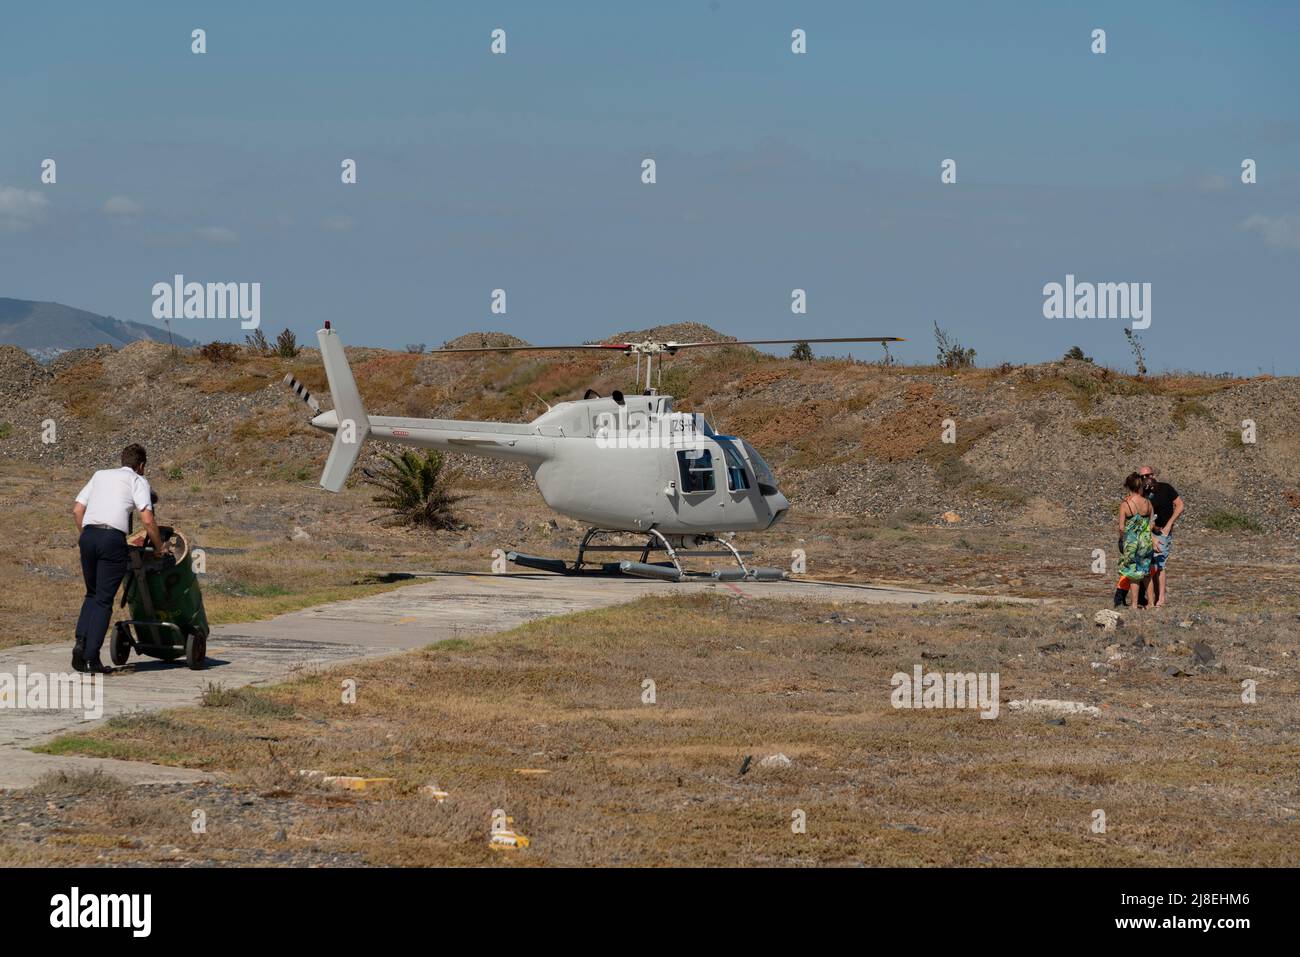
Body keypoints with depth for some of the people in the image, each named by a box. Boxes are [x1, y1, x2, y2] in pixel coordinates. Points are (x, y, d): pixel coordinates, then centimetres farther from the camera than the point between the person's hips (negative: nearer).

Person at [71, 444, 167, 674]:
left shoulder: (100, 475, 24)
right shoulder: (137, 481, 9)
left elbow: (77, 509, 18)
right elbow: (148, 520, -2)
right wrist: (159, 548, 10)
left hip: (88, 535, 5)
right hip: (113, 538, -4)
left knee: (92, 594, 20)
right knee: (104, 600, 0)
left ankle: (81, 641, 0)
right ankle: (92, 657, -5)